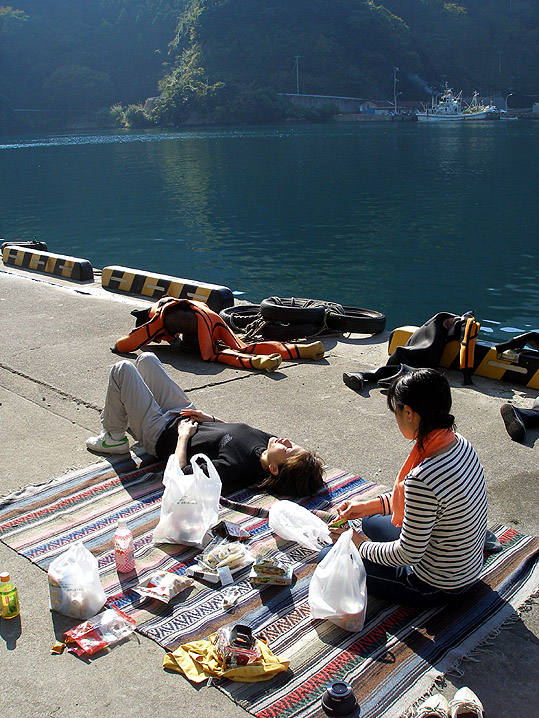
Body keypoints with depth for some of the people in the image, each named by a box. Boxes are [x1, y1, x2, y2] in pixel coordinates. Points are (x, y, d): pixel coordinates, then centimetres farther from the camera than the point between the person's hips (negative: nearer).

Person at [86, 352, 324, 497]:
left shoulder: (234, 467, -42)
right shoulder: (265, 439, -20)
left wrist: (183, 435, -24)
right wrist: (210, 418, -4)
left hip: (160, 434, -7)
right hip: (183, 414, 7)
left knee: (122, 369, -7)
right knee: (146, 358, 17)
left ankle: (113, 438, 15)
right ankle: (122, 411, 46)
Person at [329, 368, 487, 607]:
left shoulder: (423, 478, -37)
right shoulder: (460, 443, -11)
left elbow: (408, 555, -24)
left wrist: (362, 546, -7)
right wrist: (368, 506, 6)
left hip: (436, 587, -8)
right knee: (370, 521, 26)